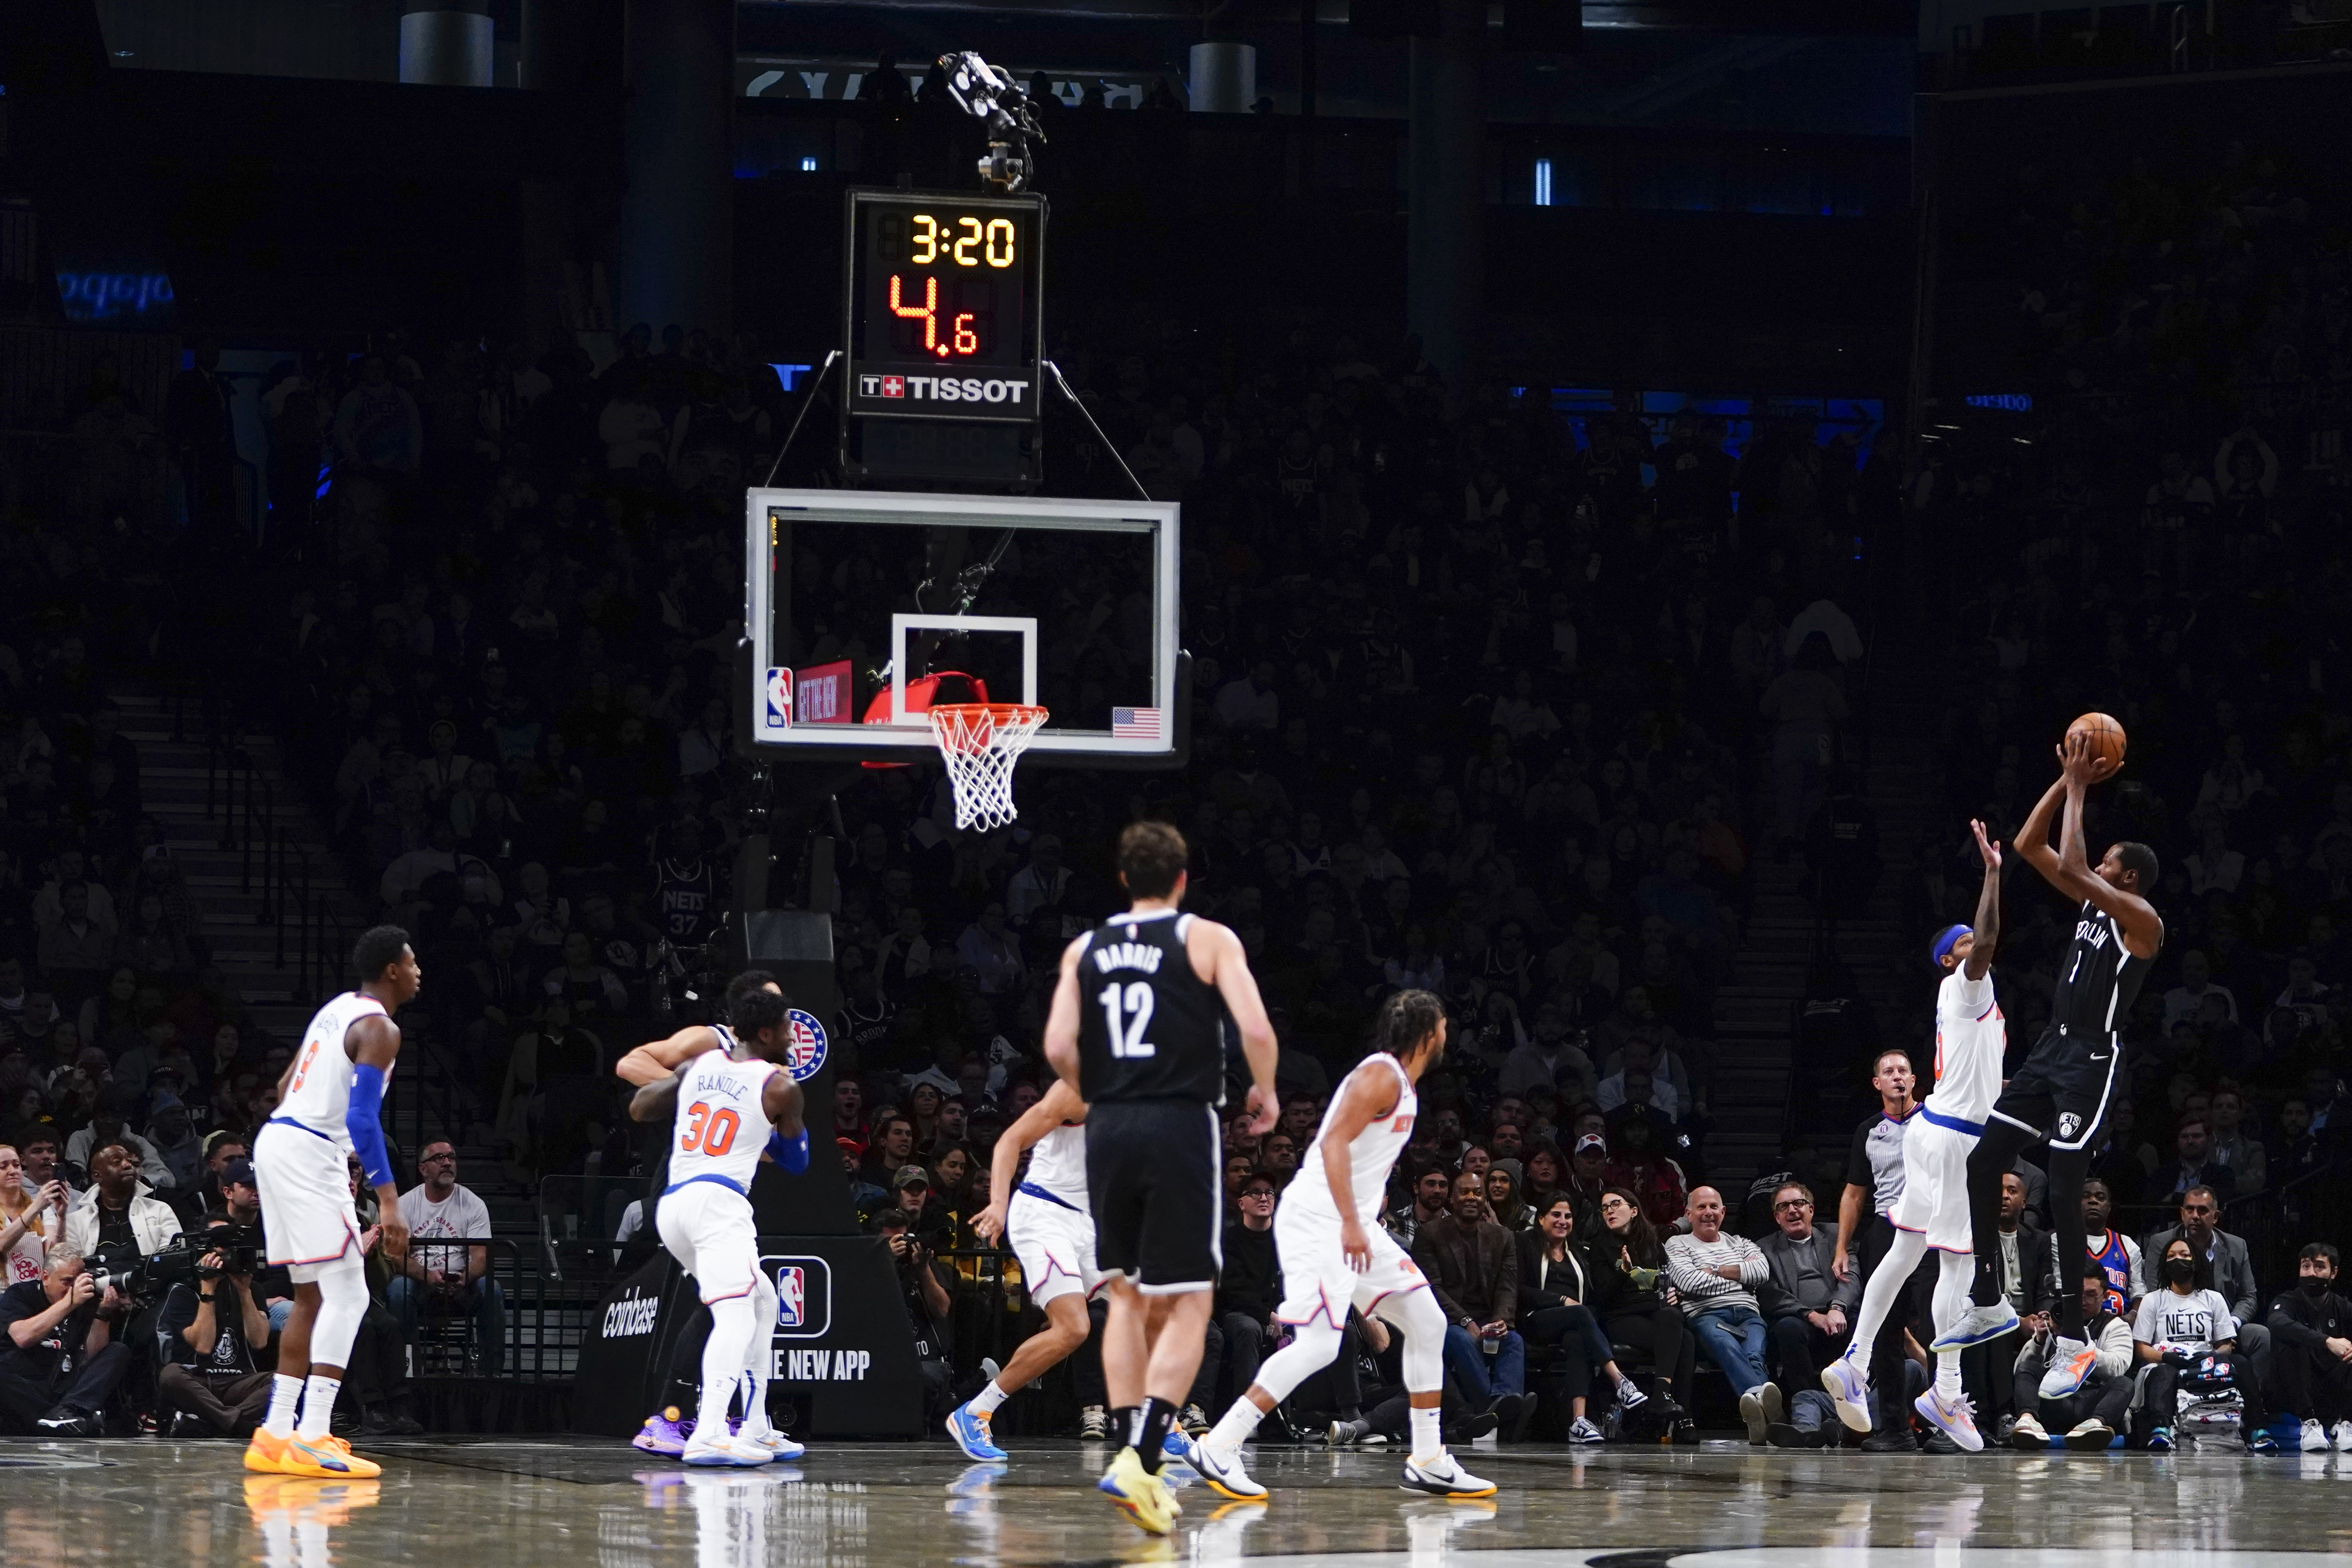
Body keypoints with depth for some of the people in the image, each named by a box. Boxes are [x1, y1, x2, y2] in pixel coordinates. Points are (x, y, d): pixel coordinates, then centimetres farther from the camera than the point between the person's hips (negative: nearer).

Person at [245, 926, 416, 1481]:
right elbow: (362, 1118, -21)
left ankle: (277, 1434, 14)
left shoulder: (338, 1009, 17)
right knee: (347, 1294, -10)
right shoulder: (379, 1029, -11)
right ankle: (311, 1440, -18)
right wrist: (388, 1202, -23)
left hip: (276, 1140, 10)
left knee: (312, 1296, 15)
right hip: (311, 1155, -10)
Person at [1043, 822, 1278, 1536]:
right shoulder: (1208, 939, 0)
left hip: (1109, 1129, 4)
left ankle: (1134, 1457, 15)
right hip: (1180, 1127, -4)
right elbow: (1255, 1029, -11)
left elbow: (1058, 1046, 0)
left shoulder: (1085, 950, 10)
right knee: (1187, 1307, -2)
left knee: (1128, 1297, 18)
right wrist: (1265, 1093, 8)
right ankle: (1139, 1458, -19)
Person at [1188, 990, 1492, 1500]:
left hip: (1354, 1224, 11)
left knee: (1428, 1324, 9)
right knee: (1317, 1345, -19)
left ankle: (1429, 1463, 12)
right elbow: (1334, 1142, -24)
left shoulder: (1403, 1087, 18)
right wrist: (1351, 1224, -30)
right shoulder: (1381, 1075, -13)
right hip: (1318, 1221, -11)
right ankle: (1219, 1447, -18)